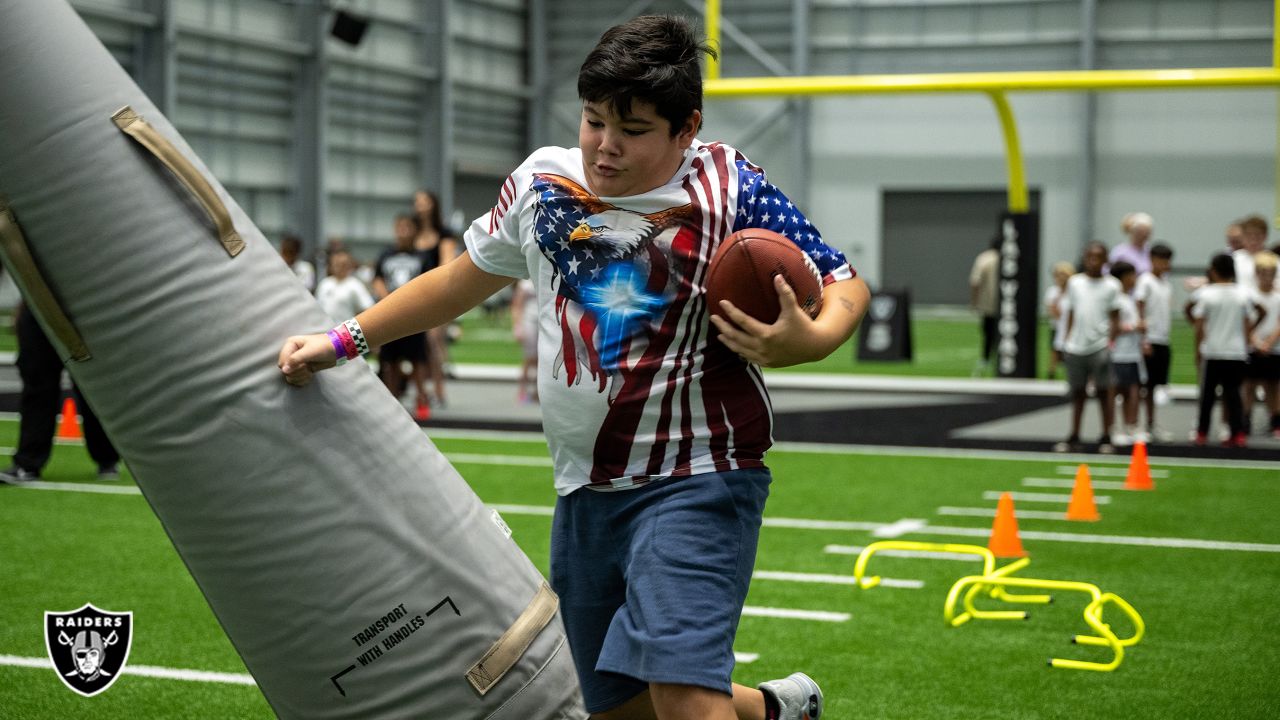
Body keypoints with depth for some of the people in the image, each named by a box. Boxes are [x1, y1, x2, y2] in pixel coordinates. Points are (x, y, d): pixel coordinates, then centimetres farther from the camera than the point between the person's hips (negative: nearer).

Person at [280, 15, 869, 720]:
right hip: (584, 493, 6)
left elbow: (845, 284, -6)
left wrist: (809, 339, -29)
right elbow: (461, 280, 18)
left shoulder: (727, 190, -10)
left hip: (696, 479, -6)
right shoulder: (541, 183, 4)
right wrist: (341, 340, 16)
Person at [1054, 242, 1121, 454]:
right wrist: (1066, 341, 9)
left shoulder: (1111, 285, 0)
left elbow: (1115, 318, 2)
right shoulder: (1074, 282, 8)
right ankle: (1074, 437, 14)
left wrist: (1110, 341, -9)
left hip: (1099, 346, -3)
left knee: (1103, 391, 0)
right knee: (1077, 392, 9)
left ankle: (1106, 438, 6)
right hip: (1076, 346, 3)